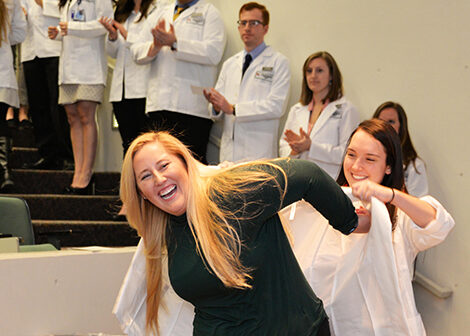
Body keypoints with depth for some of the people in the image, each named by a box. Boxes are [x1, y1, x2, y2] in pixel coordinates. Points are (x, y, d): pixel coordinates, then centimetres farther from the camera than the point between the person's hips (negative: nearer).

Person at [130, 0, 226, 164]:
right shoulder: (159, 13, 23)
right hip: (159, 101, 5)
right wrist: (155, 46, -5)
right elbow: (137, 52, 17)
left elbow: (213, 52, -11)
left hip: (192, 105, -5)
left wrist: (175, 43, -15)